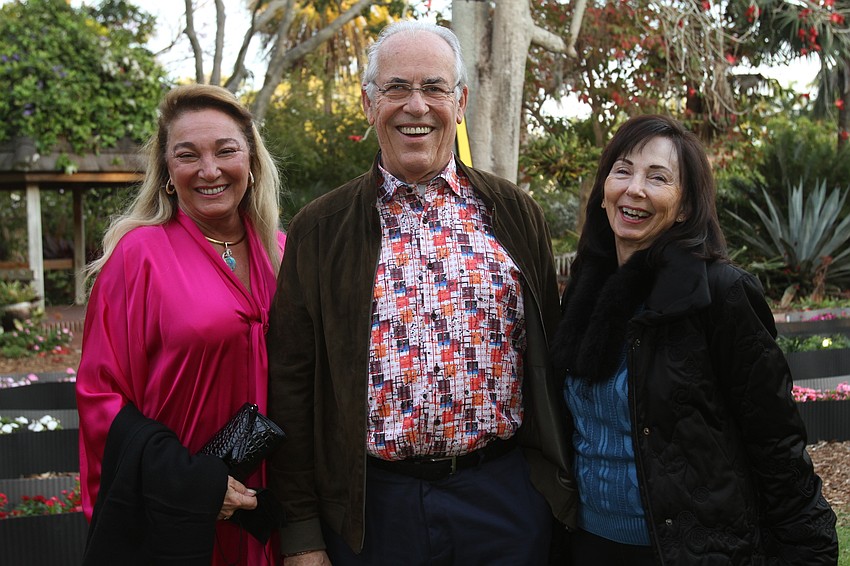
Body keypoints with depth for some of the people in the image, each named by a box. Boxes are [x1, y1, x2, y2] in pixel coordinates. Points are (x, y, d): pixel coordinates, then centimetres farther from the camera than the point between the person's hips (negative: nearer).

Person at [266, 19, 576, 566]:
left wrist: (562, 487, 9)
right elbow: (291, 383, 0)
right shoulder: (319, 229, 0)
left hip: (506, 497, 1)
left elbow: (548, 356, 8)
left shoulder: (515, 213, 4)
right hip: (373, 506, -1)